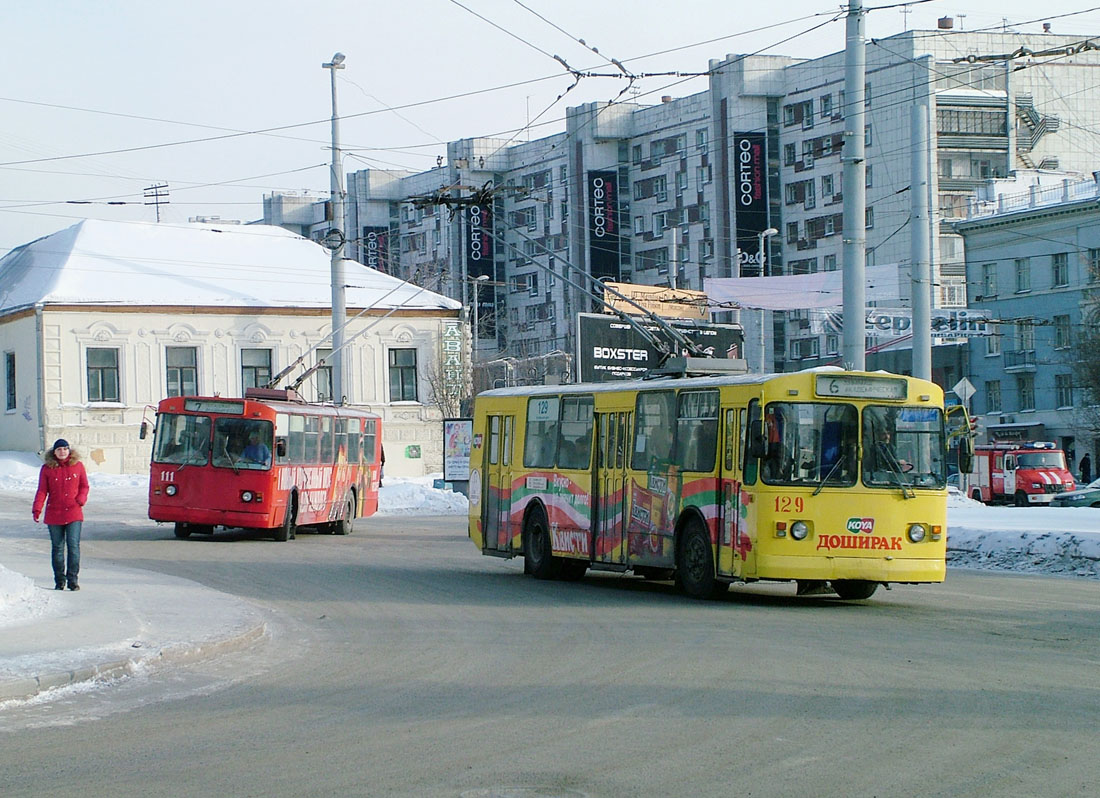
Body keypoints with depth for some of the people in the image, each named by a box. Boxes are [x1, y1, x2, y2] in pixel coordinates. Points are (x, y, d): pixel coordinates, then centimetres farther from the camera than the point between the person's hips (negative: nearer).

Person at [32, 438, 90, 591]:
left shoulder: (77, 465, 4)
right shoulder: (47, 468, 2)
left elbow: (84, 486, 10)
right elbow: (42, 491, 1)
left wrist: (81, 499, -10)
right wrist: (37, 509, -12)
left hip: (74, 513, -1)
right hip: (54, 514, 1)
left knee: (74, 546, -9)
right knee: (57, 548, 6)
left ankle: (72, 579, -4)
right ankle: (59, 581, 15)